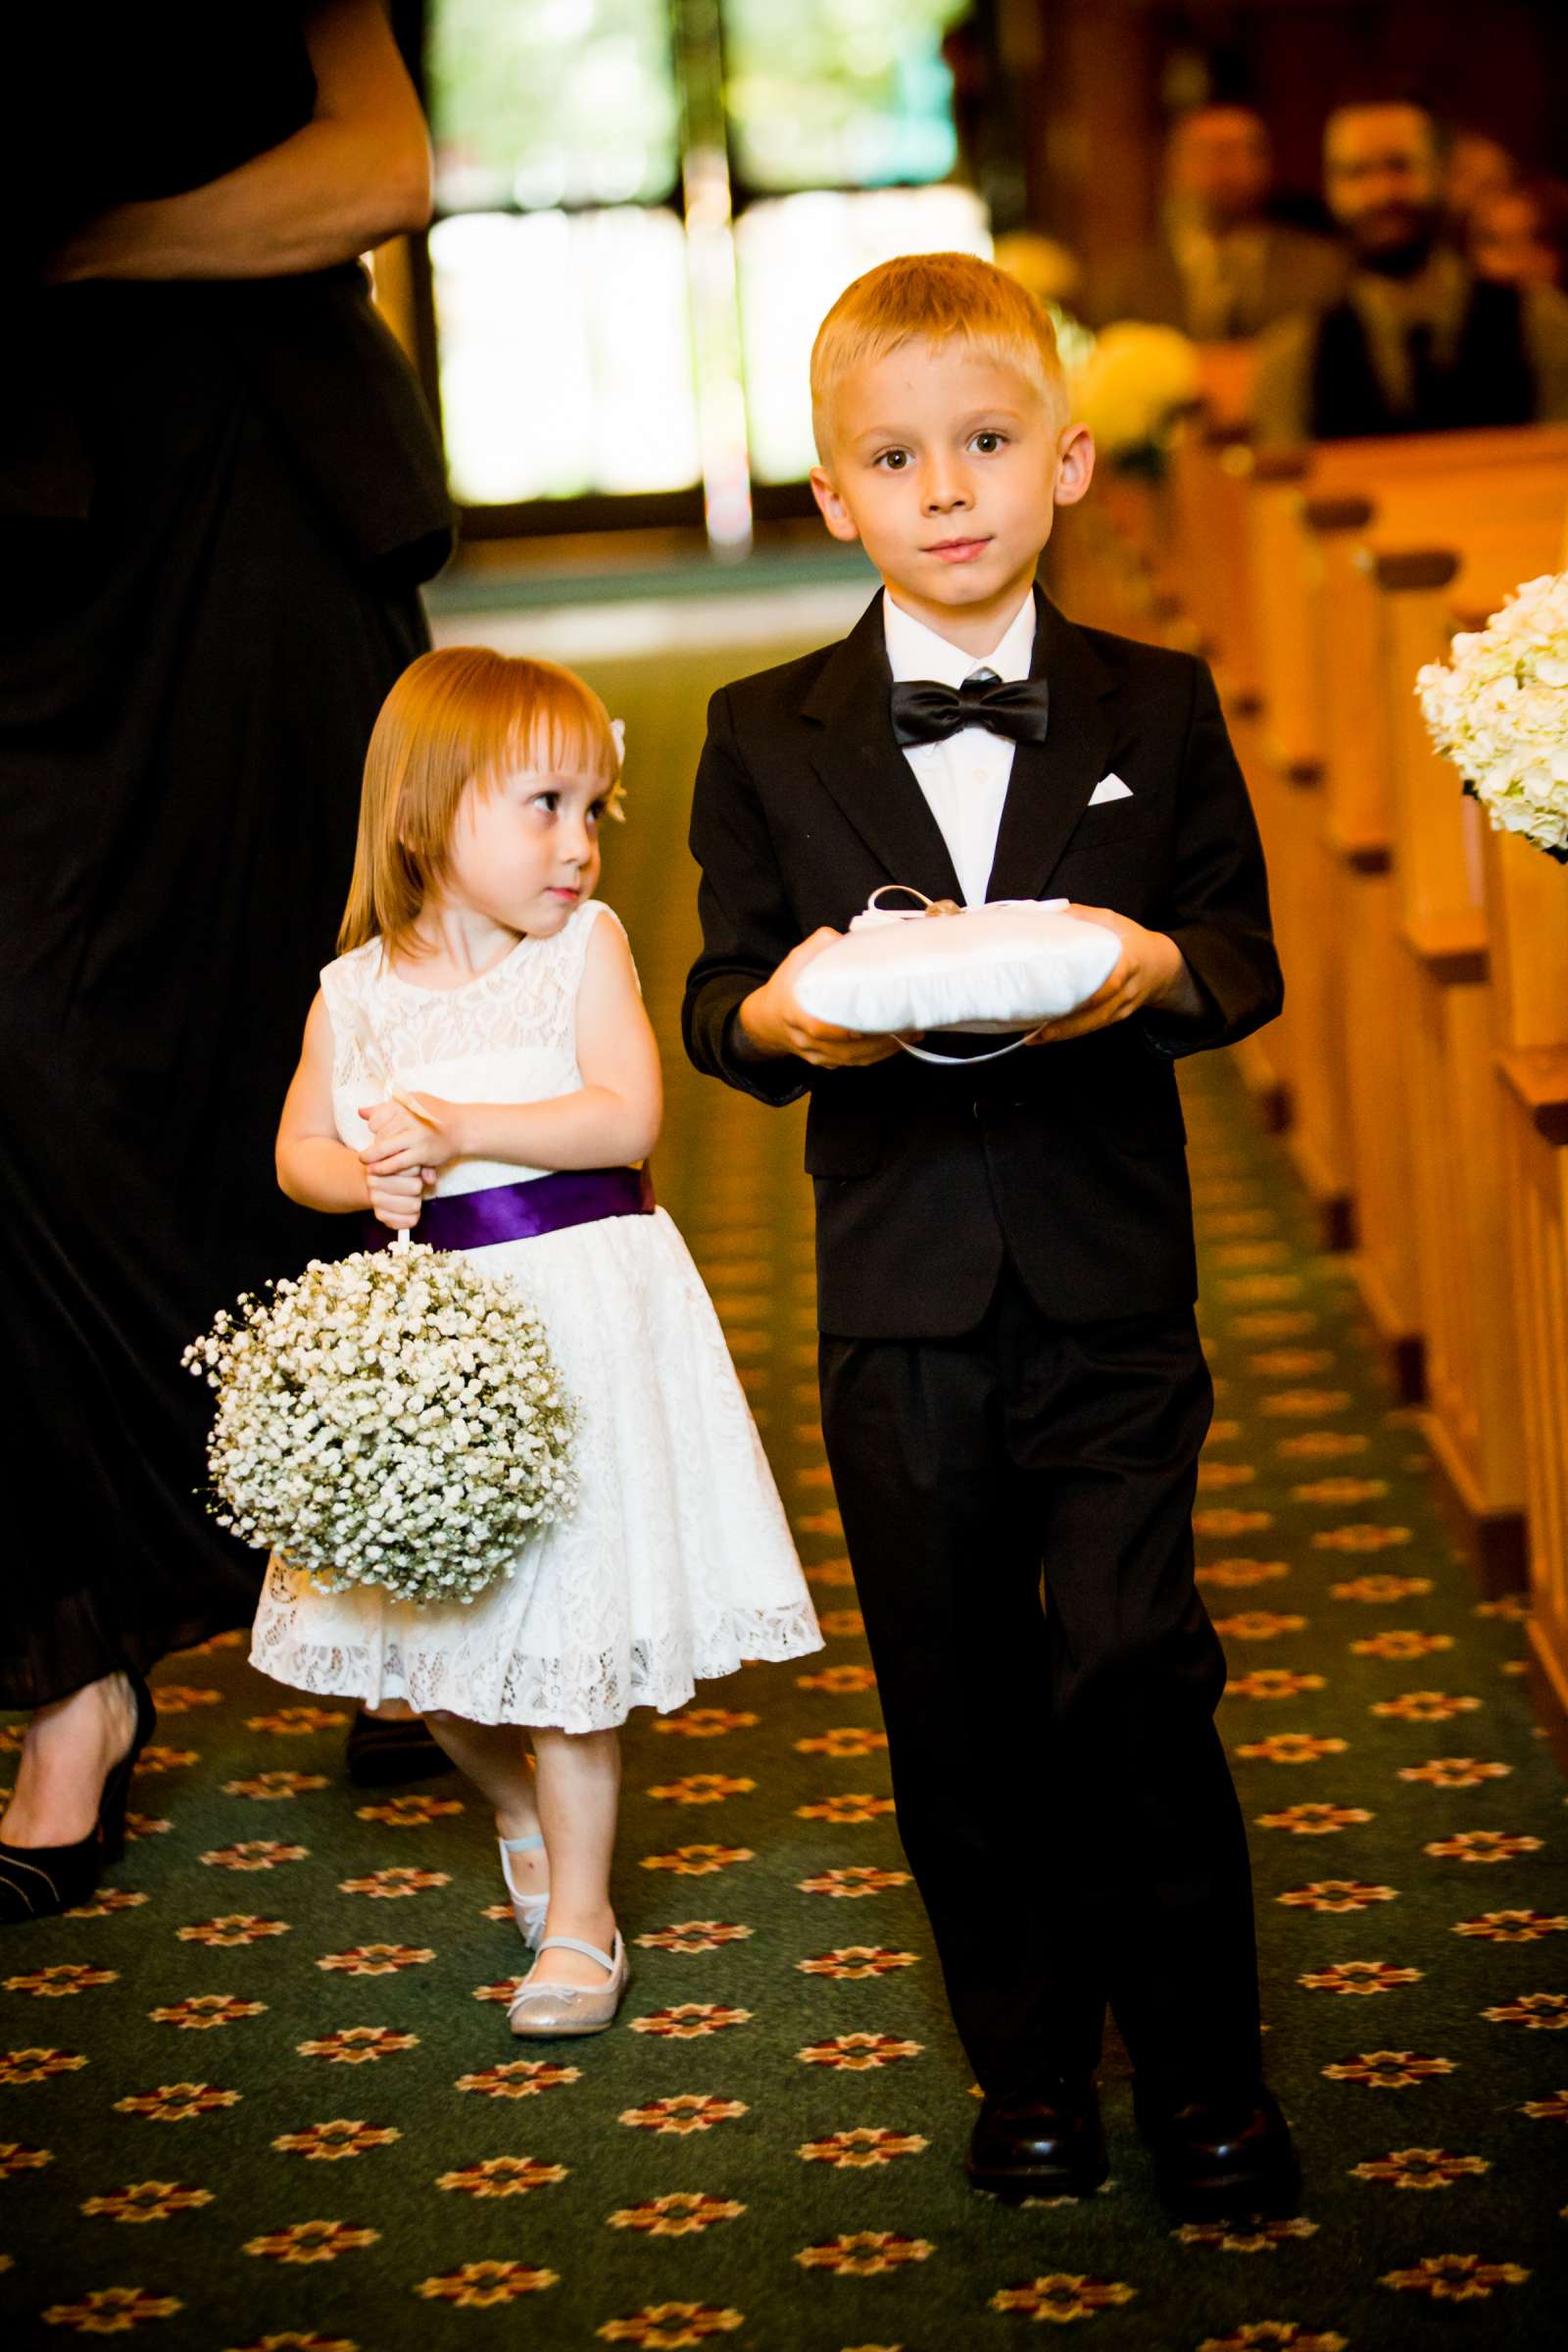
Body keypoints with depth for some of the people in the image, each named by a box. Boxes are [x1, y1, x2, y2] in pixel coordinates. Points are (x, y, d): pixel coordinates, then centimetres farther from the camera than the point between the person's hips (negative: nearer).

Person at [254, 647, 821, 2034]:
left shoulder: (585, 944, -4)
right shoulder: (358, 989, 3)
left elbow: (626, 1118, -14)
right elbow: (299, 1149, 9)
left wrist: (460, 1129, -20)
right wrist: (370, 1177, -12)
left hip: (580, 1306, -3)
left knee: (569, 1611, -3)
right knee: (424, 1619, 11)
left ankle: (579, 1916, 11)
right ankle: (518, 1804, 41)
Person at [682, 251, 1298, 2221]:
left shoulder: (1156, 711, 3)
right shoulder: (766, 739, 4)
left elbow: (1248, 958, 4)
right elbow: (716, 993, 6)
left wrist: (1158, 968, -17)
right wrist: (776, 1018, -16)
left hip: (1111, 1282, -1)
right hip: (902, 1299, 1)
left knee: (1134, 1672, -7)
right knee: (960, 1705, 9)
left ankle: (1201, 2066, 11)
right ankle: (1028, 2067, 25)